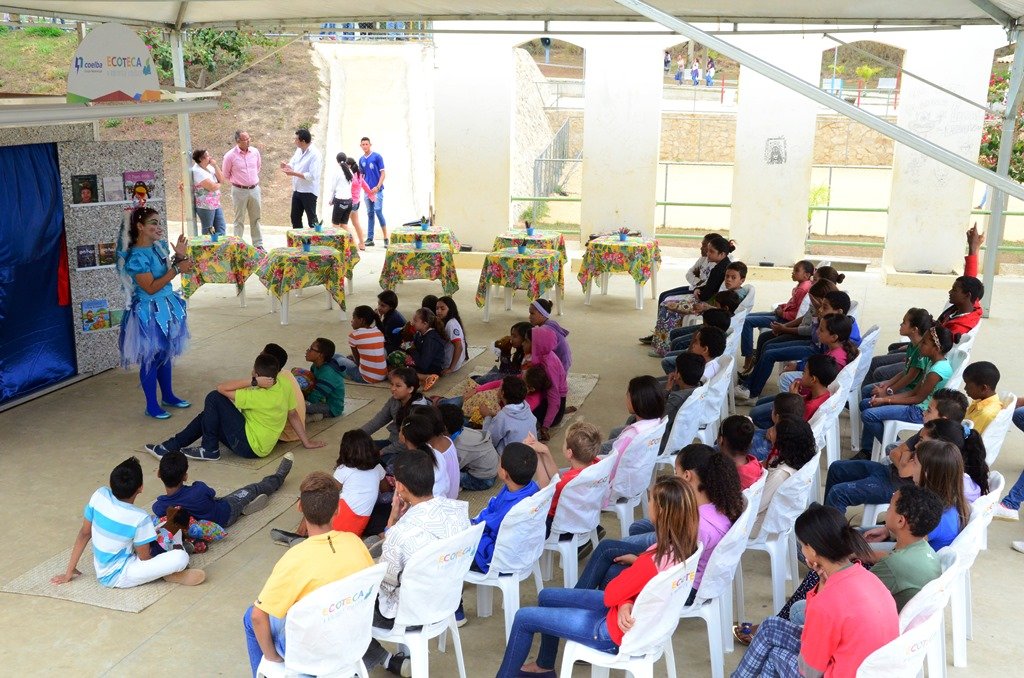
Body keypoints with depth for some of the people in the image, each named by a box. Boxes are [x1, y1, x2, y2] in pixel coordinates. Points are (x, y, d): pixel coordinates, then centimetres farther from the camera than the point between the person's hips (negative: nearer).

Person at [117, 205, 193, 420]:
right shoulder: (136, 257, -21)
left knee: (165, 354, 19)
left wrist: (179, 257, -1)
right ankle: (152, 406, 15)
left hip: (166, 307, 8)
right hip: (149, 312, -8)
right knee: (150, 358, 3)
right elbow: (150, 287, -23)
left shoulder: (158, 246, 3)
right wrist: (176, 269, -23)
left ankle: (168, 396, 34)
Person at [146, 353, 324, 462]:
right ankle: (172, 446, 16)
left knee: (214, 398, -14)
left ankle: (209, 450, -1)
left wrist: (252, 382, -31)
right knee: (208, 416, 13)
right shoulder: (284, 383, -7)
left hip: (249, 446, -9)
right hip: (258, 444, 9)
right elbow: (293, 414, 2)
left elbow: (221, 388, -24)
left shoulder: (260, 397, -28)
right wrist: (306, 442, 12)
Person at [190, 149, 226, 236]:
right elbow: (212, 187, -22)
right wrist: (219, 184, -1)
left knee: (221, 229, 9)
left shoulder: (209, 167, 7)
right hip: (205, 206, -8)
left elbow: (222, 179, 2)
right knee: (208, 232, 5)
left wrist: (215, 166, -7)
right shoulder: (197, 171, -18)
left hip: (216, 204, 8)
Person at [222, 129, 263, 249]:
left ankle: (258, 244, 22)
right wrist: (236, 182, 6)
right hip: (239, 191, -4)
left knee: (256, 219, 12)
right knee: (239, 220, 4)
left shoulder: (255, 152, -1)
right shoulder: (230, 156, -12)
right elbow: (225, 174, 1)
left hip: (254, 189, 4)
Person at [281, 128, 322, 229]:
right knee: (295, 218, 15)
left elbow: (312, 176, -25)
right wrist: (286, 166, -8)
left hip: (309, 192, -8)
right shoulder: (299, 151, 7)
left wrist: (294, 173, -23)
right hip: (297, 190, 8)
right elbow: (292, 165, 15)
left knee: (312, 220, 1)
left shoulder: (315, 154, -18)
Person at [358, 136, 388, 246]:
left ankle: (386, 238, -7)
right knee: (370, 214, 8)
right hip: (367, 191, 5)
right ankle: (369, 239, 11)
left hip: (377, 190, -5)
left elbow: (382, 173, -6)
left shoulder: (377, 156, -4)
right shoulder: (361, 160, 11)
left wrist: (378, 187, -16)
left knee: (378, 212, -13)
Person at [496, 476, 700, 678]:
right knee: (546, 596, 23)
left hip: (616, 632, -8)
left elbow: (610, 595, -21)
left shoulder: (651, 562, -37)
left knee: (524, 618, 3)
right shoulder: (682, 546, -11)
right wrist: (626, 604, -21)